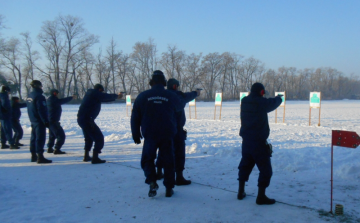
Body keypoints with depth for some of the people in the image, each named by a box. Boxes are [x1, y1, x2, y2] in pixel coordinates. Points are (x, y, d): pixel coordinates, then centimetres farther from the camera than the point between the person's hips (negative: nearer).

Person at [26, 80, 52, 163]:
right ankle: (40, 157, -12)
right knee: (40, 138, -9)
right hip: (40, 121, -10)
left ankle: (33, 156, 24)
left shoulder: (29, 96, 12)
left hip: (33, 121, 10)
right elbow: (42, 110, -21)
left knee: (34, 138, 15)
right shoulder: (39, 96, -17)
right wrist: (46, 121, -19)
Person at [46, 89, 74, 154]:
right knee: (61, 135, -11)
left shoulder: (48, 100, 15)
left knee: (52, 135, 25)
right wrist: (71, 97, -6)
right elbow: (62, 101, -16)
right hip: (54, 121, -11)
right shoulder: (53, 99, -14)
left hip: (49, 121, 11)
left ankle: (49, 148, 33)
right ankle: (57, 149, -14)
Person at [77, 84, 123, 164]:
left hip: (81, 119, 10)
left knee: (89, 138, 26)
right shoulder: (96, 94, -8)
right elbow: (108, 96, 0)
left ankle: (86, 156, 31)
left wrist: (116, 97, 27)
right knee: (99, 138, -4)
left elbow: (104, 98, 25)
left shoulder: (89, 93, 19)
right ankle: (95, 158, -7)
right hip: (87, 120, -10)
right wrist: (117, 96, 19)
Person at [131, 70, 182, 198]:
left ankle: (152, 182, -7)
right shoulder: (172, 97, 0)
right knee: (168, 161, 10)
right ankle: (169, 188, 12)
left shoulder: (142, 96, -1)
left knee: (147, 159, 13)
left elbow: (135, 117, 3)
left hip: (150, 135, -1)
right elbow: (178, 114, 14)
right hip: (168, 135, 1)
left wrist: (136, 134, 13)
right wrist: (175, 129, 31)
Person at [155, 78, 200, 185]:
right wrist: (196, 92, 32)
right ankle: (179, 177, -4)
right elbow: (189, 96, 13)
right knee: (179, 153, -3)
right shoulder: (178, 95, -7)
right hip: (176, 129, -6)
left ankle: (159, 173, 31)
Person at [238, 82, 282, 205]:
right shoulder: (262, 102, -16)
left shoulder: (244, 102, 0)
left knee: (245, 165, 20)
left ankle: (241, 192, 27)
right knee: (265, 169, 3)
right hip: (259, 142, -7)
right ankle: (261, 196, 4)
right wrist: (278, 97, 26)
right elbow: (274, 103, 3)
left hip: (246, 140, 7)